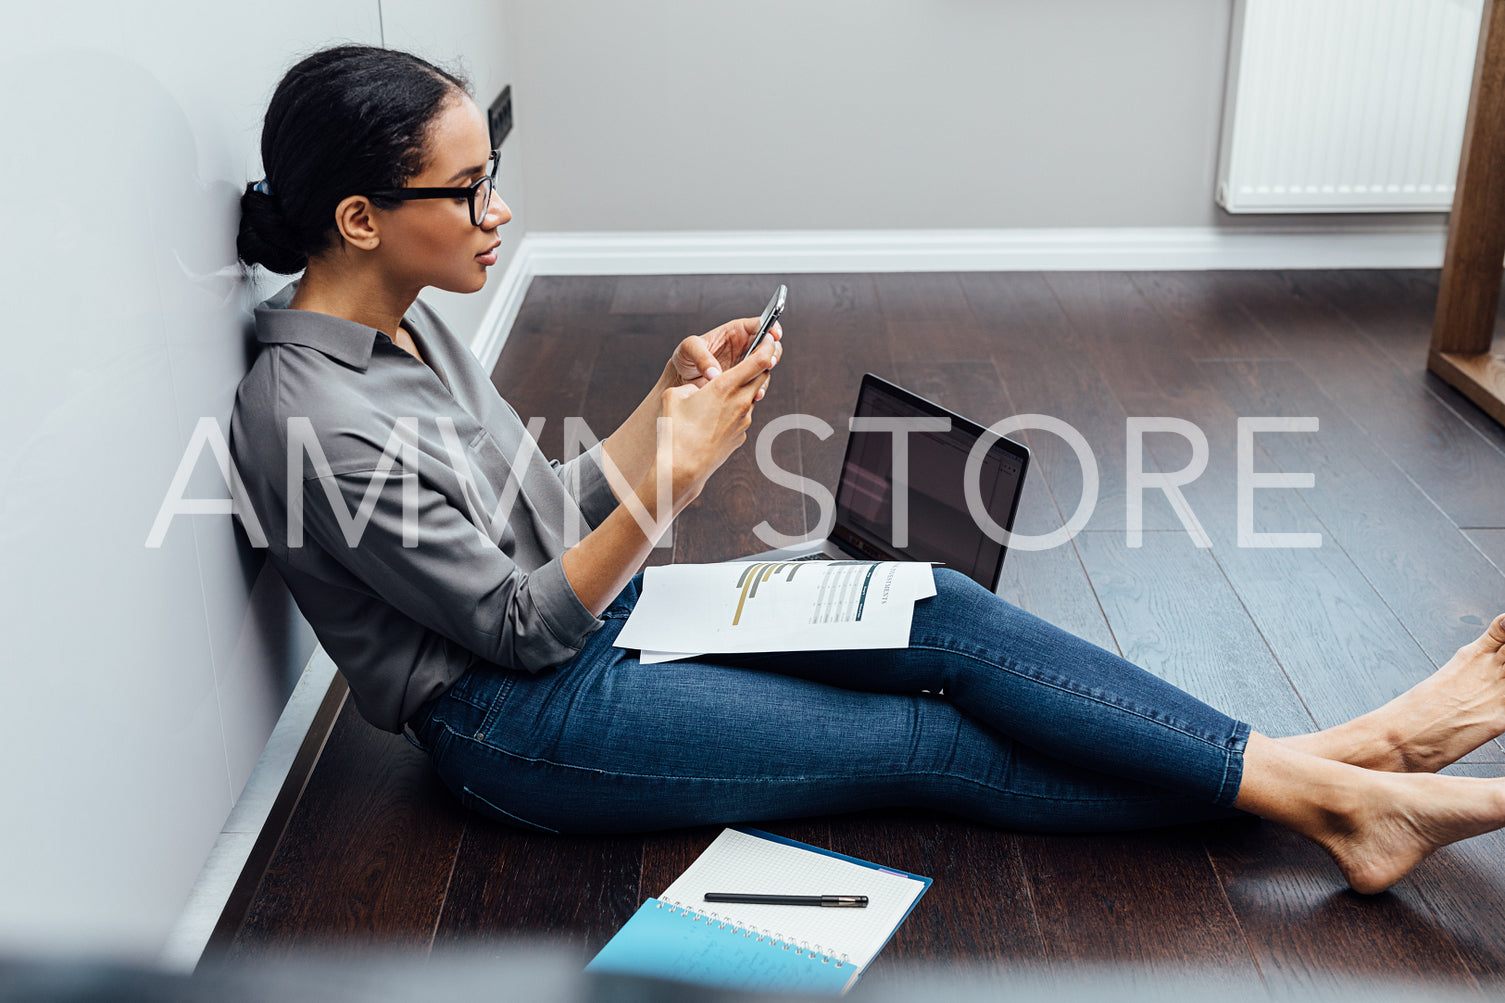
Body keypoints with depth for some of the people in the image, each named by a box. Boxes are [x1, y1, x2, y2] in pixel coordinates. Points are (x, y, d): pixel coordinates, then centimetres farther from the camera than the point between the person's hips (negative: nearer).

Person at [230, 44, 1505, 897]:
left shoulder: (406, 323, 4)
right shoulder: (312, 420, -24)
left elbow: (544, 518, 10)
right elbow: (518, 626, -19)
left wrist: (671, 400, -2)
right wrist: (673, 478, -28)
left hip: (593, 615, 8)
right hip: (522, 722, -8)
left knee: (947, 615, -9)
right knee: (930, 742, -13)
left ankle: (1329, 763, -7)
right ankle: (1328, 798, -4)